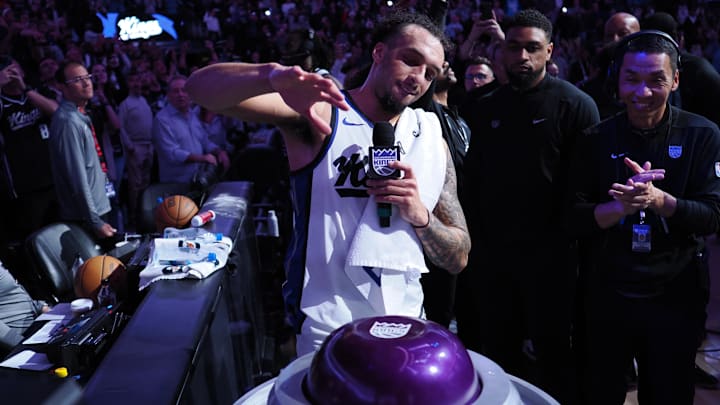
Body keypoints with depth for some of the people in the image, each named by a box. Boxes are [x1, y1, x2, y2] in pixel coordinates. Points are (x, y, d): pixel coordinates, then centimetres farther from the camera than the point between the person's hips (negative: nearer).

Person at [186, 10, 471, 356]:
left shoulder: (430, 139, 1)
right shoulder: (322, 111, -11)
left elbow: (458, 258, 2)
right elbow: (201, 86, -24)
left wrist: (420, 215, -18)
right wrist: (272, 76, -43)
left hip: (404, 327, 5)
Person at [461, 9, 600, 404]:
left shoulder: (575, 105, -7)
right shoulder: (484, 109, 7)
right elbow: (472, 177, 10)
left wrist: (574, 237, -10)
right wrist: (475, 237, 6)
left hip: (548, 252, -4)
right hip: (491, 252, 5)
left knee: (552, 353, 11)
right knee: (496, 351, 16)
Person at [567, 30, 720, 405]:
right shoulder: (595, 140, -3)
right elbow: (575, 220, -7)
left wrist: (659, 199, -28)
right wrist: (623, 206, -26)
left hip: (675, 298, 0)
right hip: (604, 295, 1)